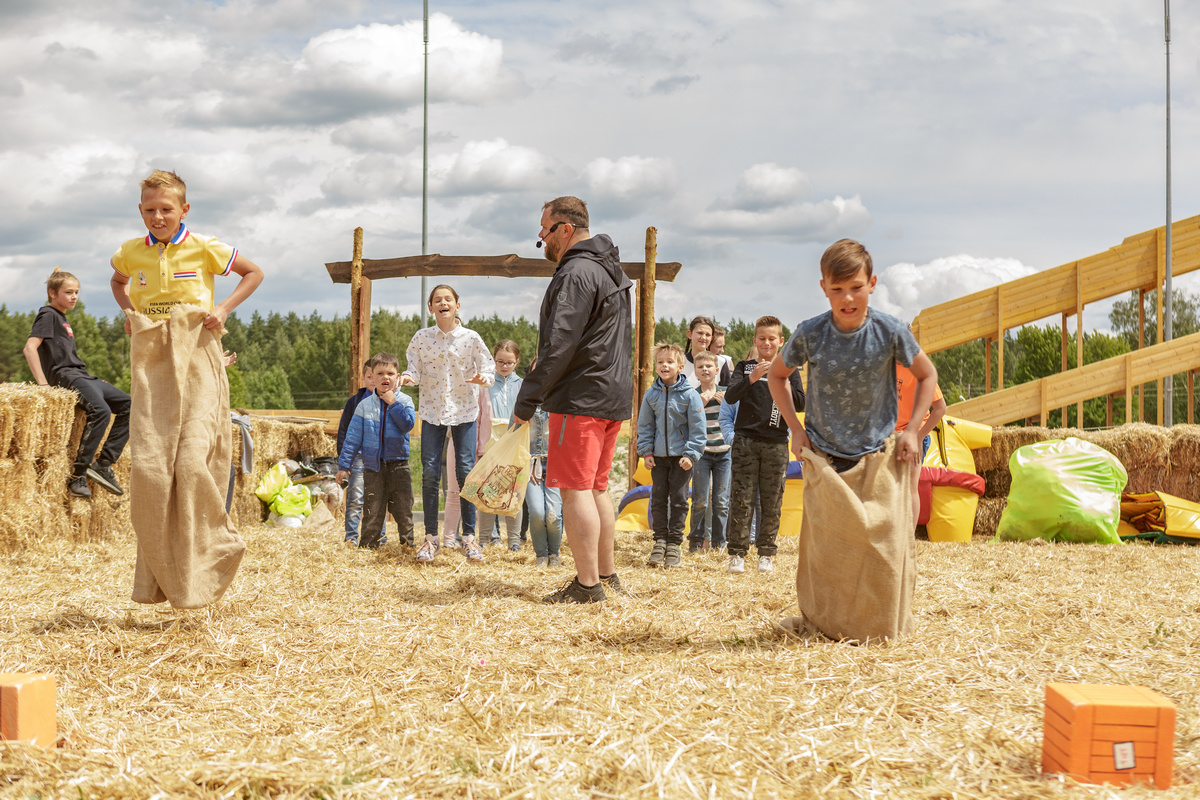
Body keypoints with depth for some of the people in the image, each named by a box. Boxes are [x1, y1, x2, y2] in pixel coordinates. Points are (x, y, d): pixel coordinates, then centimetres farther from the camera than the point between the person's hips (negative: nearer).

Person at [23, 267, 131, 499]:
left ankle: (103, 464, -2)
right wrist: (42, 384, -21)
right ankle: (77, 475, -28)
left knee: (127, 405, 3)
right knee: (100, 411, -30)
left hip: (82, 376, 10)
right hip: (65, 376, -10)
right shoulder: (48, 315, -5)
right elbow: (30, 347, -17)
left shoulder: (62, 318, 23)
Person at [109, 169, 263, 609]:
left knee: (193, 461, -14)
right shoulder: (131, 253, 9)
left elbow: (254, 272, 12)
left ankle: (196, 568, 3)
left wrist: (223, 308, -1)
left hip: (196, 361, -3)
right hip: (151, 365, 3)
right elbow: (118, 281, 32)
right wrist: (128, 312, 13)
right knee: (148, 465, -6)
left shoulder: (204, 248, -1)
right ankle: (157, 575, 5)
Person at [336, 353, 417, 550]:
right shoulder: (365, 405, 3)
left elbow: (408, 424, -15)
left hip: (398, 465, -1)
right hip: (372, 466, 1)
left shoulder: (404, 401, 1)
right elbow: (353, 436, 4)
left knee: (403, 509, 2)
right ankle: (368, 545, 11)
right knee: (372, 511, 4)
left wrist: (393, 404, -17)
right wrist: (344, 465, 2)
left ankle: (407, 542, 14)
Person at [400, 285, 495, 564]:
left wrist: (483, 377, -21)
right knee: (430, 473, -2)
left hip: (464, 411, -1)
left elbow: (488, 368, 1)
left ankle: (469, 536, 7)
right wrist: (408, 377, -19)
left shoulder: (470, 338, -2)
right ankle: (431, 538, 7)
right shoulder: (422, 338, 1)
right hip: (432, 411, 1)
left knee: (466, 471, -4)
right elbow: (416, 370, 3)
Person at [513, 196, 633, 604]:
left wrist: (527, 401, -17)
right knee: (596, 488, 16)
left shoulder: (576, 274, -14)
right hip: (613, 396, 10)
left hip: (582, 398, -10)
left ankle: (588, 585, -7)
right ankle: (608, 576, 21)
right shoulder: (610, 270, 19)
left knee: (575, 489, -7)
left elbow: (559, 345, -21)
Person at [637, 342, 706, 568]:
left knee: (679, 499, 1)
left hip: (681, 457, -3)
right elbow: (645, 425, 10)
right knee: (658, 499, 5)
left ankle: (674, 544, 8)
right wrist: (646, 451, 2)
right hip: (658, 456, 3)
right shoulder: (651, 394, 2)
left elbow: (698, 429, -5)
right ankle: (660, 541, 15)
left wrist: (690, 454, -11)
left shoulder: (690, 395, -8)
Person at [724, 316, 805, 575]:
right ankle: (737, 553, 0)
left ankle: (766, 554, 11)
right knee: (742, 500, -4)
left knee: (772, 502, 2)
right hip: (746, 439, -1)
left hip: (776, 443, 1)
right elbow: (730, 396, -8)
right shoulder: (745, 367, 8)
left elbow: (800, 404, 0)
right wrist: (751, 378, -23)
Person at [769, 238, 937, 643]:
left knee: (884, 543, -4)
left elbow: (927, 374, 3)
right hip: (824, 458, 0)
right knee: (824, 543, 1)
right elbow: (776, 375, 7)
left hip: (878, 457, 0)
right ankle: (819, 616, 19)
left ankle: (882, 622, 12)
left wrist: (911, 430, -4)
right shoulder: (809, 334, -12)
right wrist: (795, 427, 0)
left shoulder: (889, 331, -14)